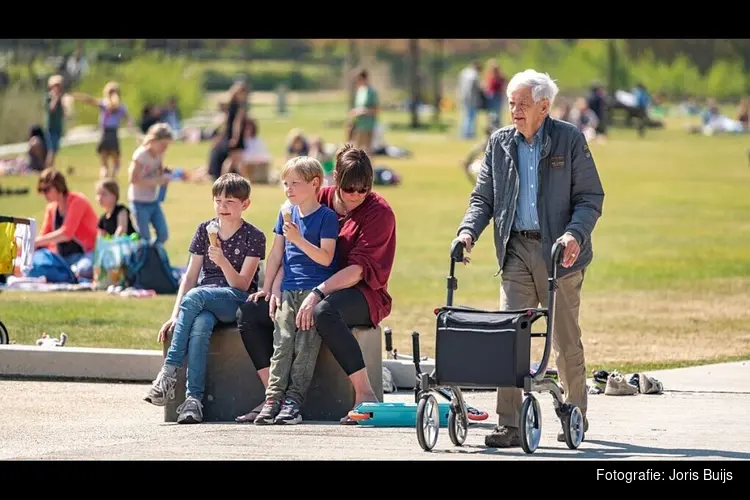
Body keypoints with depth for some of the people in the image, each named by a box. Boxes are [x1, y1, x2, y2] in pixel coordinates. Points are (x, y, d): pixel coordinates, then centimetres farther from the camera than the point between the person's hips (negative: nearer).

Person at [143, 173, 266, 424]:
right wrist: (175, 316, -3)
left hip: (237, 301, -3)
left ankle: (169, 372, -38)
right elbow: (190, 277, 8)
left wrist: (223, 261, -26)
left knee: (194, 296, -34)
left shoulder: (253, 237, 0)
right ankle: (194, 398, -42)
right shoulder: (204, 230, 11)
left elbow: (242, 285, -8)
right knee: (200, 325, -35)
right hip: (205, 307, 3)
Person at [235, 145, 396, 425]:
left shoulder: (379, 212, -11)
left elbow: (359, 269, -20)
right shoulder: (319, 201, 5)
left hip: (362, 295, -7)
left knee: (324, 312, -41)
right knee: (248, 312, -7)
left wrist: (317, 294, -31)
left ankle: (365, 394, -35)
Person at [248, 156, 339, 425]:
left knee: (305, 347, -11)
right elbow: (277, 254, 21)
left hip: (316, 291, -5)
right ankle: (273, 398, -14)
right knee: (282, 344, -7)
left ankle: (293, 400, -12)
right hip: (288, 291, 5)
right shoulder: (286, 214, 15)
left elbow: (325, 258, -12)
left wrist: (299, 240, -21)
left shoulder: (326, 217, -3)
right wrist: (267, 288, 20)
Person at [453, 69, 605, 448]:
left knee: (565, 340, 6)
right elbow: (483, 197, 13)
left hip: (558, 251, -2)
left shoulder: (570, 140, -1)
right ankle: (509, 425, -9)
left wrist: (575, 233, -19)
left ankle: (576, 414, 25)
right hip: (516, 250, 3)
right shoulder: (500, 143, 9)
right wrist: (469, 230, -6)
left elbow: (590, 197, -2)